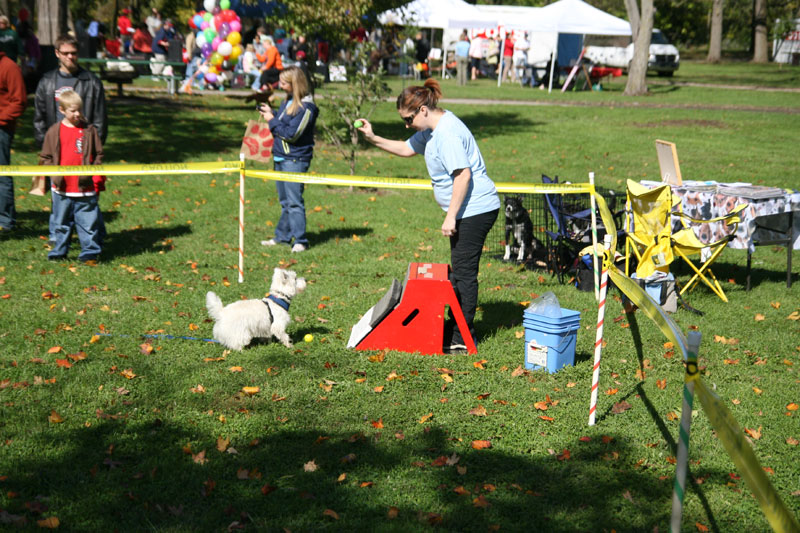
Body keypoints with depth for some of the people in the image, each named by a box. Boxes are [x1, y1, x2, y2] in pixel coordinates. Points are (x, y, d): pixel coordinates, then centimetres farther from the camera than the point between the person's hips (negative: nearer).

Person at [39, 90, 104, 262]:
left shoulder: (90, 131, 1)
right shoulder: (54, 131, 2)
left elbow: (99, 155, 6)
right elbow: (45, 157, 6)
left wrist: (97, 177, -2)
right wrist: (54, 174, -7)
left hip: (85, 189, -1)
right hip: (62, 189, 1)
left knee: (88, 222, 2)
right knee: (62, 223, 13)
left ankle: (90, 252, 10)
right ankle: (59, 251, 23)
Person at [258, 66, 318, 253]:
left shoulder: (305, 107, -17)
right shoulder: (288, 101, 12)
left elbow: (292, 134, -20)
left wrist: (272, 120, -12)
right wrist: (270, 114, 3)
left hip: (295, 159, -9)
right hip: (280, 157, 9)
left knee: (294, 201, -9)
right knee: (285, 201, 16)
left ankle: (300, 240, -4)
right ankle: (282, 236, 25)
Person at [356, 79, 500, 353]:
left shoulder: (447, 133, -21)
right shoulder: (432, 129, 12)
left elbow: (463, 175, -26)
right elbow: (406, 148, 27)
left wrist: (450, 217, -24)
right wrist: (373, 138, 16)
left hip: (476, 209, -11)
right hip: (466, 210, 11)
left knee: (464, 272, -6)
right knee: (460, 271, 17)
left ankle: (461, 339, 1)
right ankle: (453, 329, 27)